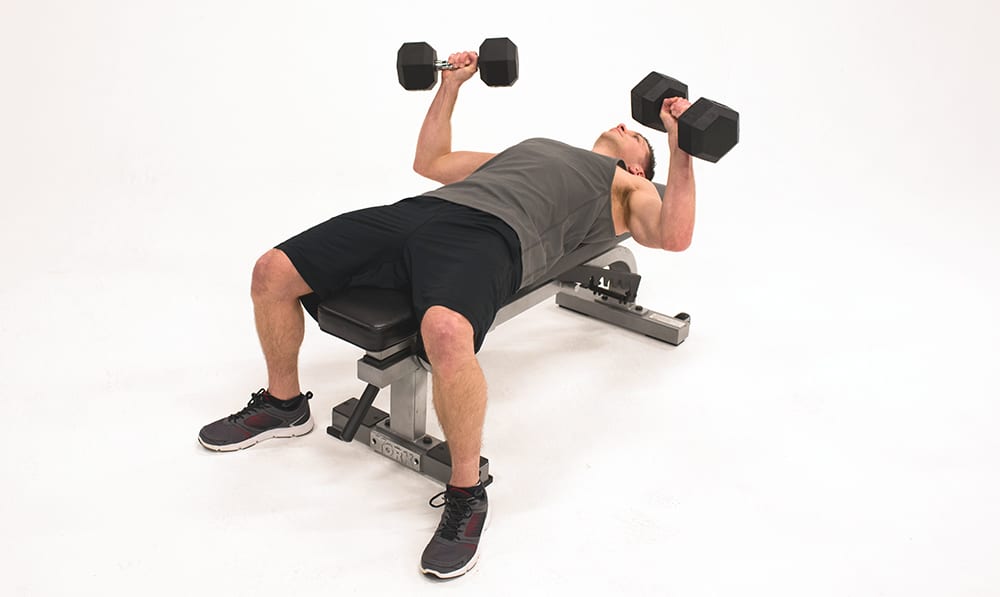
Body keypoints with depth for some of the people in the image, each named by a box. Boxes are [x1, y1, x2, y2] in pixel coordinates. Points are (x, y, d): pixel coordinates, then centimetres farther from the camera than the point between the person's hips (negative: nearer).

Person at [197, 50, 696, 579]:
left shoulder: (626, 188, 26)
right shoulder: (526, 148, 42)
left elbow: (673, 236, 5)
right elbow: (429, 161, 46)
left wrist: (681, 147, -1)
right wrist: (450, 86, 46)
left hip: (490, 235, -6)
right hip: (421, 210, 7)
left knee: (446, 333, -42)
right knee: (272, 273, -6)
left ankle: (467, 495, -20)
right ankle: (283, 406, 18)